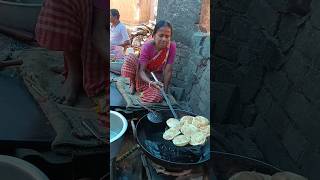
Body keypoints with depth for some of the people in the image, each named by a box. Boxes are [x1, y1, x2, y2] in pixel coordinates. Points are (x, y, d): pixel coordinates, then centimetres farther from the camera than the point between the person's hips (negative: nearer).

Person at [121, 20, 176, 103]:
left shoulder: (172, 47, -20)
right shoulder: (147, 47, -24)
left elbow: (168, 71, -18)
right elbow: (141, 70, -30)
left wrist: (165, 91, -19)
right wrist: (150, 82, -50)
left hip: (157, 76, 1)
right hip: (144, 75, -1)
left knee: (157, 96, -32)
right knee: (131, 58, -32)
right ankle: (133, 82, -5)